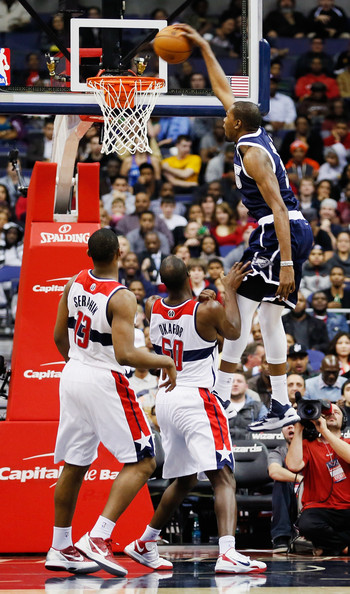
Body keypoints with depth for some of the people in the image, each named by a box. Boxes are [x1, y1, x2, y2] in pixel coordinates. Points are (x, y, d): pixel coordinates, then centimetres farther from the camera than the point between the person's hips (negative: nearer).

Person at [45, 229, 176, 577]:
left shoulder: (75, 283, 2)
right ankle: (98, 538, -14)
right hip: (105, 382, -7)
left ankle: (60, 549, 21)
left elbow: (59, 336, 12)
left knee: (74, 465, 16)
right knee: (142, 462, -2)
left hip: (73, 375, 8)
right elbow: (125, 354, -25)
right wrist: (165, 362, -10)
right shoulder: (121, 298, -19)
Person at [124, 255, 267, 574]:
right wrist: (230, 290, 17)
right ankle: (228, 554, -30)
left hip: (165, 399, 7)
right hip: (196, 399, -7)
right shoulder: (208, 310, -13)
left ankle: (145, 544, 33)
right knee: (224, 478, -12)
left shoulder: (152, 307, 1)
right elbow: (233, 332, 9)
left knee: (184, 481, 24)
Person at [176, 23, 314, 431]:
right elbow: (223, 89, 27)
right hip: (297, 230, 10)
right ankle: (281, 407, 12)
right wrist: (203, 47, 29)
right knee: (269, 316, 12)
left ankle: (220, 398, -4)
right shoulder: (256, 134, 12)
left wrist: (286, 263, -28)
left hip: (278, 233, -10)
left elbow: (278, 208, -23)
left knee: (241, 309, -6)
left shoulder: (252, 153, -15)